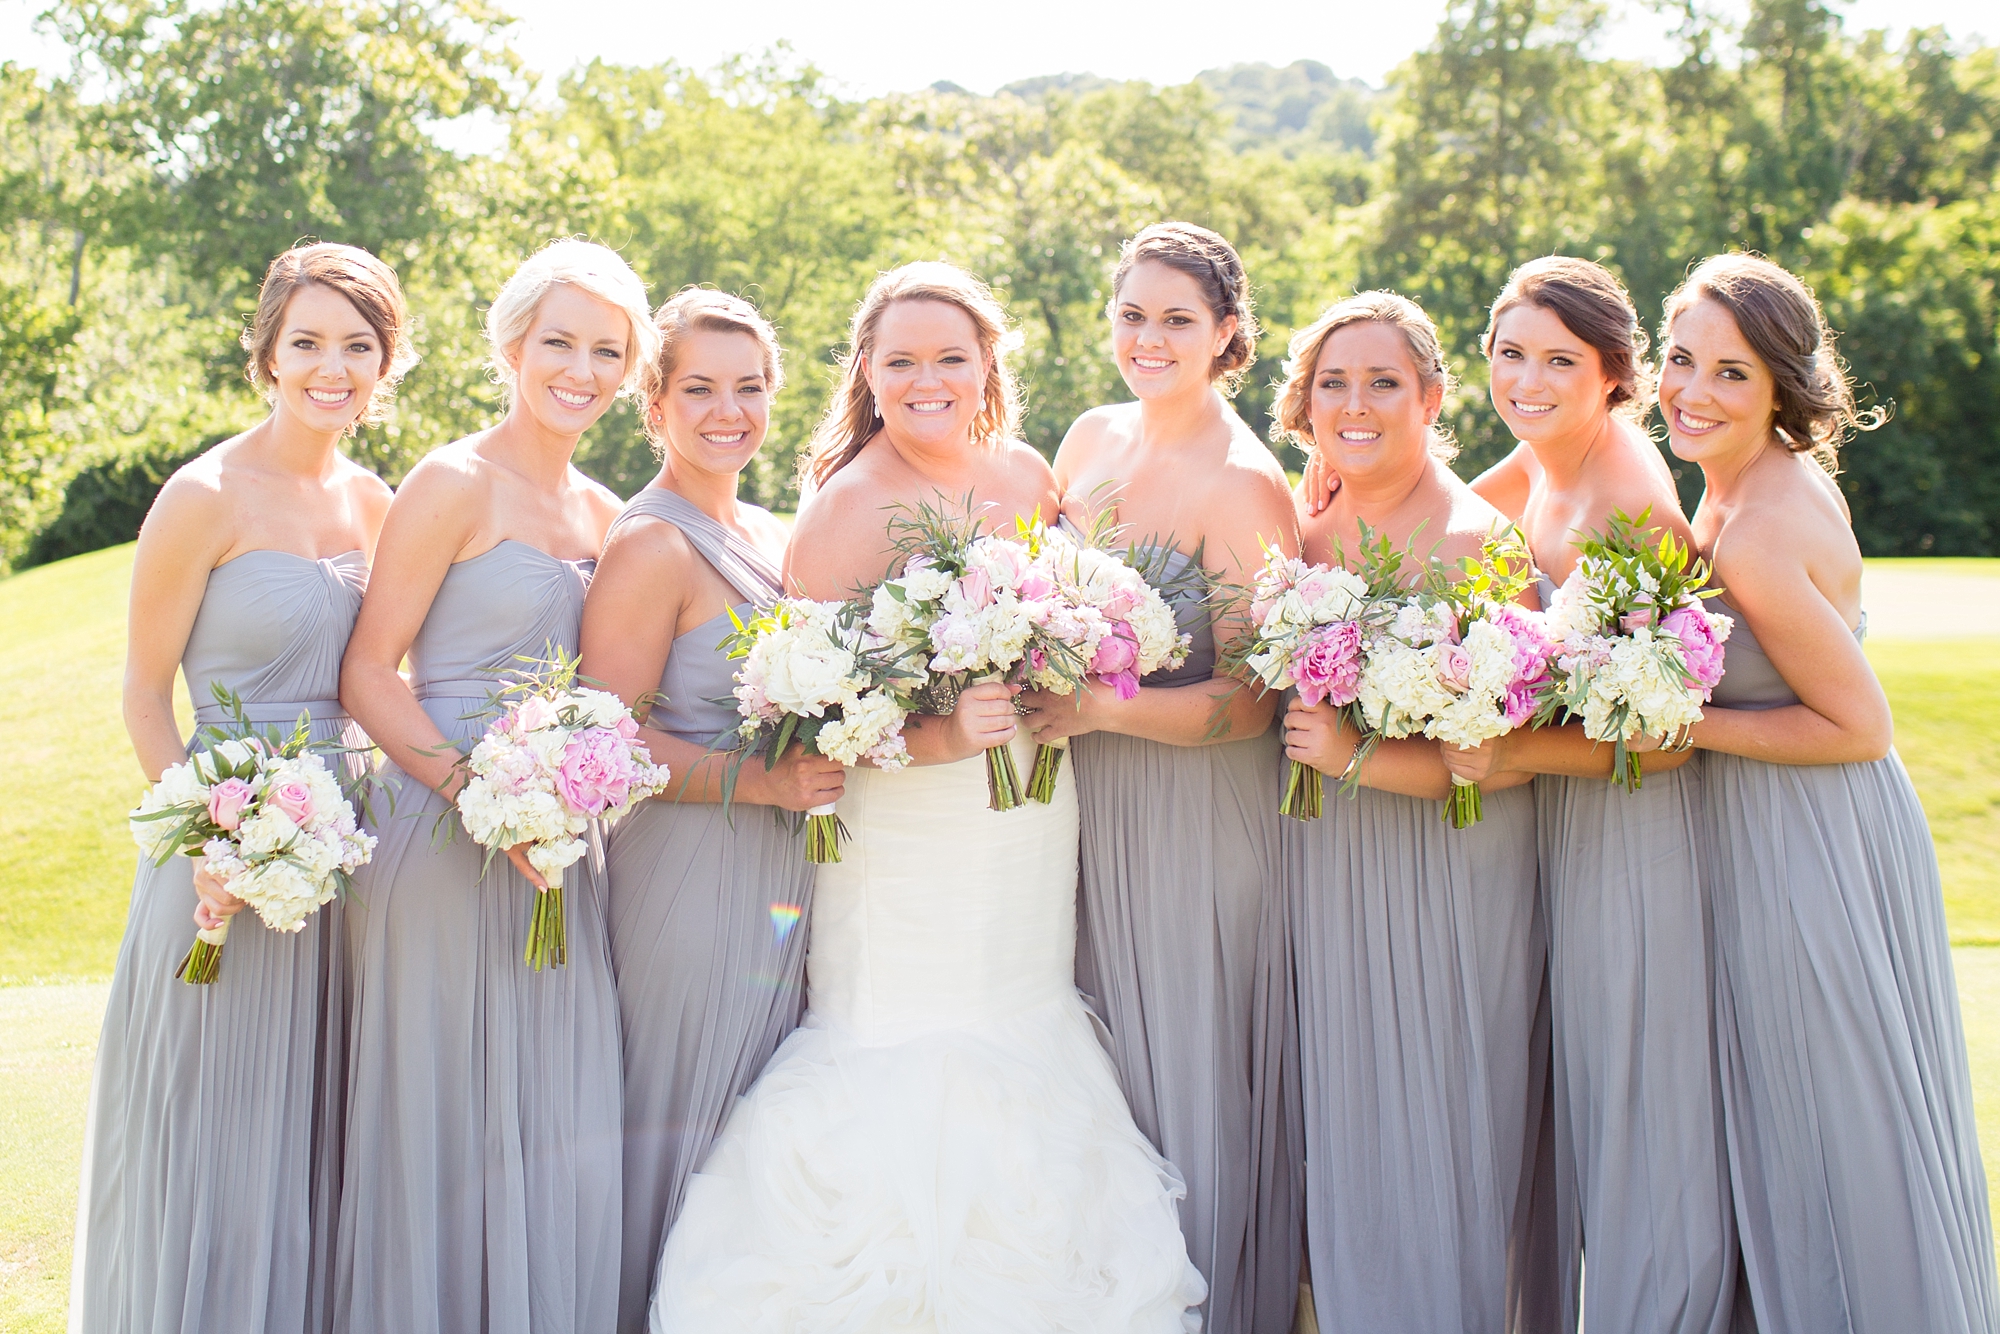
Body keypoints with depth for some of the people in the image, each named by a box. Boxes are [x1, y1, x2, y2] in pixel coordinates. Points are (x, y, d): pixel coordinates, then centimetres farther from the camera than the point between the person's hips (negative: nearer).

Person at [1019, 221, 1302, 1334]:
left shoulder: (1246, 485, -16)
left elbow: (1249, 701, -18)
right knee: (1096, 1079, 16)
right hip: (1085, 805, 7)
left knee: (1189, 1085, 5)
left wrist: (1096, 709, -26)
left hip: (1198, 816, -6)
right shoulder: (1092, 438, 6)